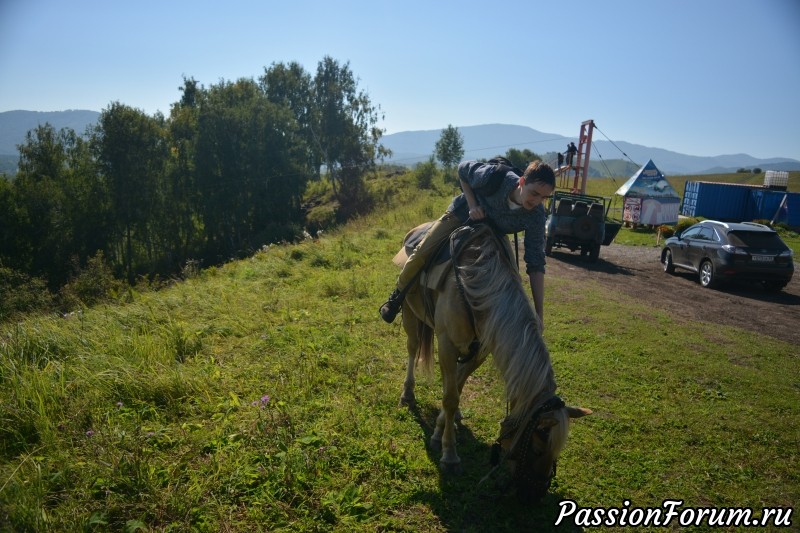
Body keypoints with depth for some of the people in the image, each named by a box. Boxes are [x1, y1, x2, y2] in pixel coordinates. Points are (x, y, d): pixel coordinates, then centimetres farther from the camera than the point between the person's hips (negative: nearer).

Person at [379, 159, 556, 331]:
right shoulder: (495, 176, -38)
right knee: (421, 253, -10)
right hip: (462, 214, -2)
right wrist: (471, 205, -28)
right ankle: (397, 297, 17)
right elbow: (463, 169, -16)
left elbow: (536, 265, -29)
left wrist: (539, 313, -33)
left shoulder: (536, 217, -32)